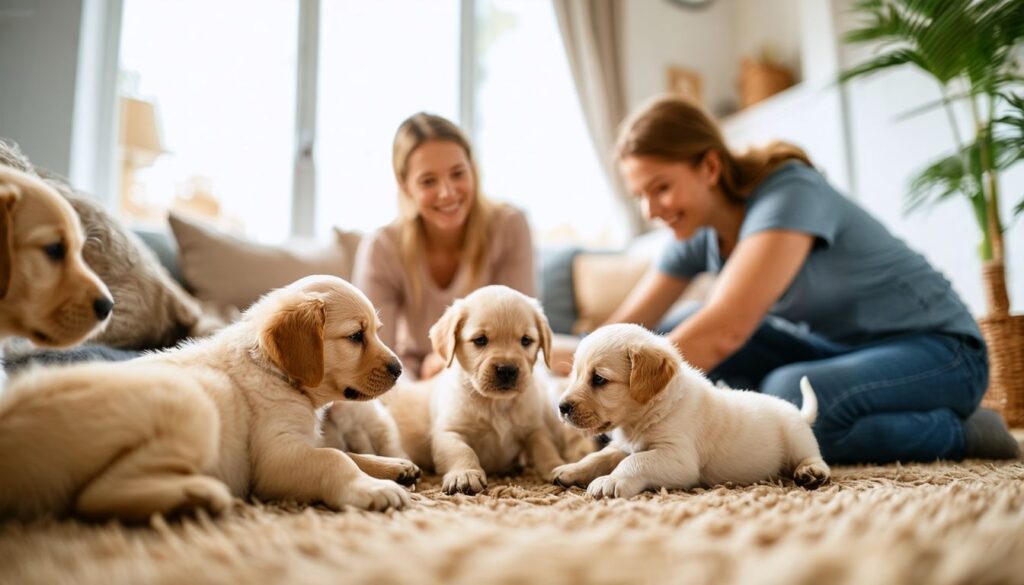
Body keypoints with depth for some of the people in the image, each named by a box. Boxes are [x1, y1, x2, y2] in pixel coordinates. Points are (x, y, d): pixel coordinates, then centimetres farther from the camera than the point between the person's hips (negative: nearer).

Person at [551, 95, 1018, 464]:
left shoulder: (789, 193, -26)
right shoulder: (699, 234, -3)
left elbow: (725, 330, -39)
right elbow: (624, 330, -6)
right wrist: (580, 361, -25)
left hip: (937, 348, -6)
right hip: (834, 349, 7)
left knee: (790, 395, -37)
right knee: (674, 343, -9)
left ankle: (959, 432, -10)